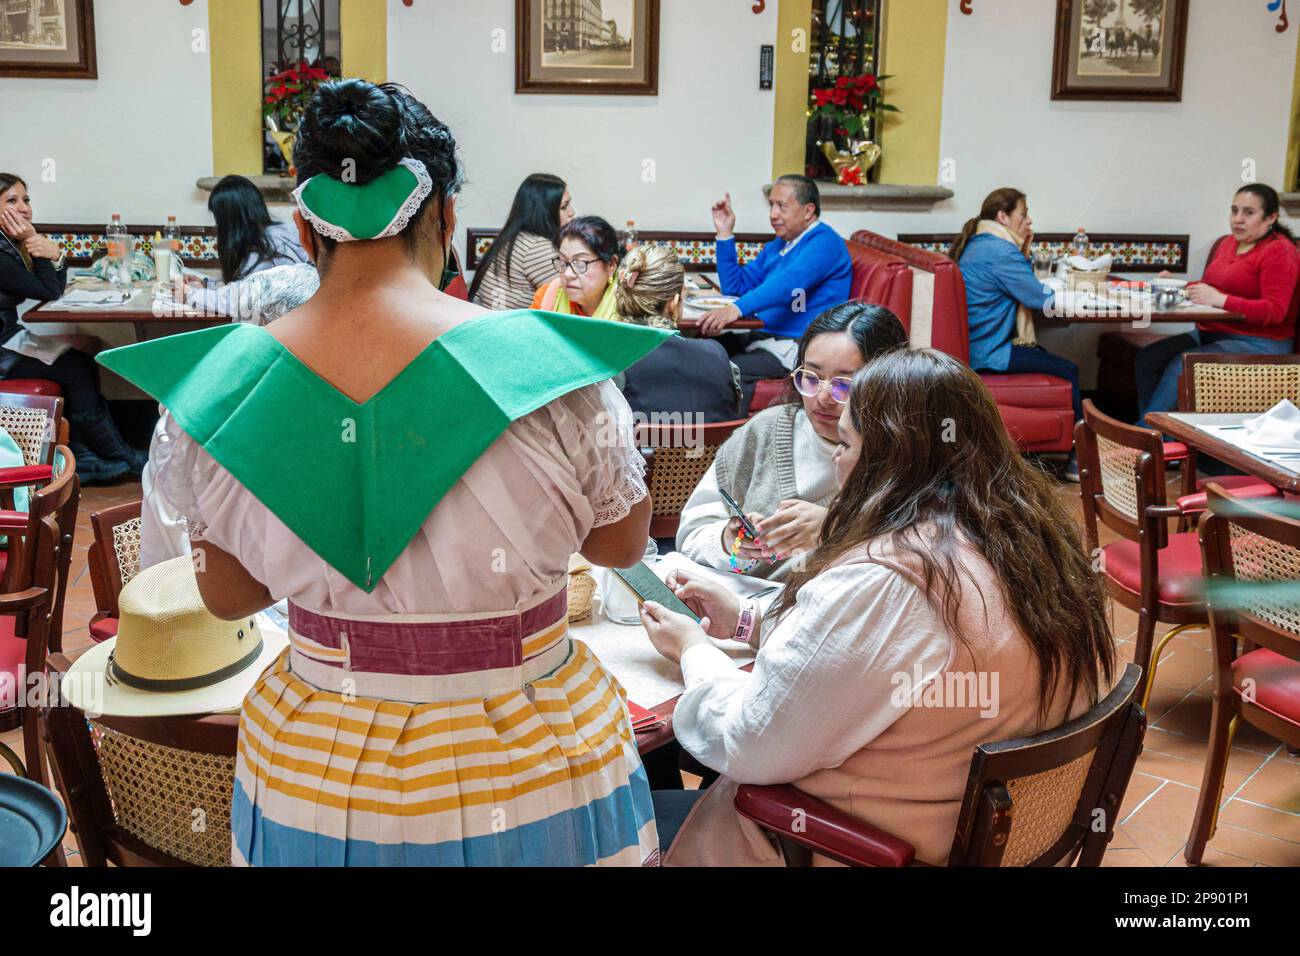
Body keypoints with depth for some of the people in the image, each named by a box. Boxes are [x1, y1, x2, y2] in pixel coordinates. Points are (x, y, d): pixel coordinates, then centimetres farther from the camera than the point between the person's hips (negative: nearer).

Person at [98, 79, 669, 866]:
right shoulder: (549, 368, -21)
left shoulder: (219, 387, -12)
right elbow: (623, 545, -3)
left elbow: (228, 596, 3)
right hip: (525, 780, -2)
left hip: (312, 779, 3)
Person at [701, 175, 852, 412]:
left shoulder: (824, 241, -9)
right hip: (763, 337, 9)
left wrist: (737, 309, -39)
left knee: (729, 372, -30)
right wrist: (725, 234, 14)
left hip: (794, 348, -9)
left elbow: (788, 285, -26)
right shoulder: (776, 246, 21)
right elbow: (736, 287, 23)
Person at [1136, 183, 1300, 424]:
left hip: (1259, 344, -8)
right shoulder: (1229, 243, 16)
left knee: (1182, 365, -29)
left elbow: (1275, 311, -18)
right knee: (1148, 357, -12)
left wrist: (1221, 299, -27)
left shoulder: (1279, 251, -9)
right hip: (1212, 332, 8)